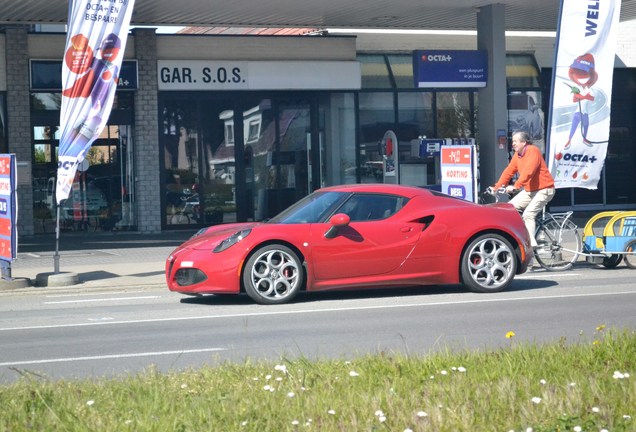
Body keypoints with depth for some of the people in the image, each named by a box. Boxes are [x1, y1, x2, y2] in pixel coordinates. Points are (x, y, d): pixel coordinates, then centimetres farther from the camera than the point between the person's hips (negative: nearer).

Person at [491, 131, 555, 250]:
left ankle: (531, 245, -18)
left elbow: (528, 172, -31)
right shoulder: (517, 155, 7)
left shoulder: (533, 151, -19)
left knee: (528, 214, -21)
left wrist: (515, 186, -38)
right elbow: (509, 171, 5)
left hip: (543, 189, -9)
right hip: (529, 190, 9)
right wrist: (496, 187, -3)